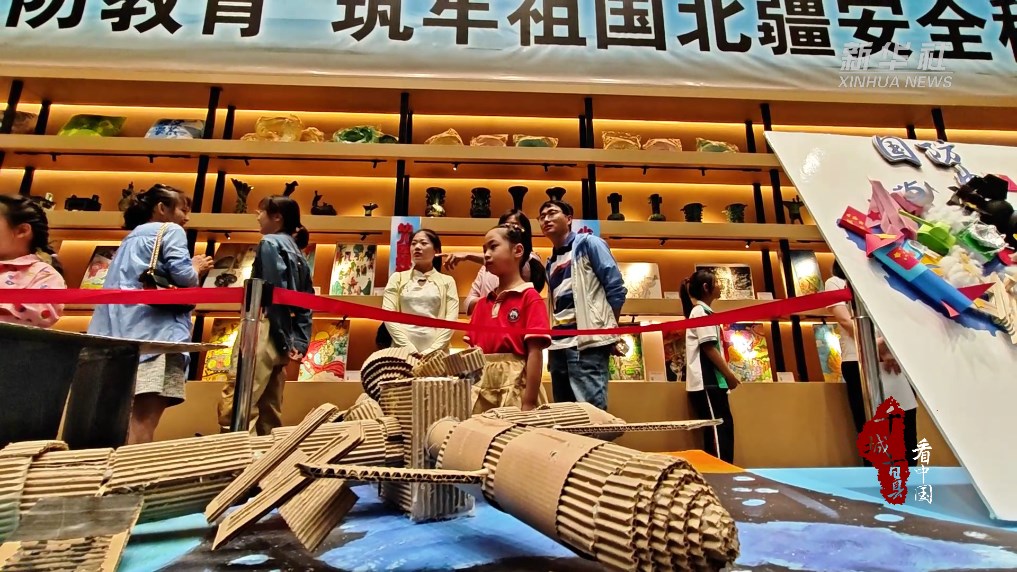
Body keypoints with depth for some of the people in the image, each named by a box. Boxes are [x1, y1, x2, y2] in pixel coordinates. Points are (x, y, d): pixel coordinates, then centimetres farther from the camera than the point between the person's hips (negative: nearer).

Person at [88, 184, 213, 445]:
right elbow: (183, 276, -9)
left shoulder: (132, 237, 29)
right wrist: (198, 268, 11)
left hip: (122, 331, 9)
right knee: (144, 421, -15)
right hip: (156, 329, -8)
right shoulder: (171, 230, 5)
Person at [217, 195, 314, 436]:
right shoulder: (297, 254, 21)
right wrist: (299, 343, 7)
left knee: (233, 406, -13)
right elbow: (305, 305, 13)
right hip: (281, 338, 9)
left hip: (264, 332, -9)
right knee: (269, 410, 10)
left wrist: (283, 343, -11)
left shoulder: (270, 243, -3)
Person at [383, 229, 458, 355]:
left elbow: (451, 318, 0)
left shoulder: (447, 281, 10)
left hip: (436, 353, 0)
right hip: (403, 350, 0)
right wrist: (409, 348, -11)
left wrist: (432, 350, -12)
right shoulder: (397, 278, 11)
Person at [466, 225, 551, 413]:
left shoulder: (530, 298, -5)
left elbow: (535, 353, -11)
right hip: (481, 387, 6)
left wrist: (529, 402, -15)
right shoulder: (483, 303, 13)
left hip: (515, 386, -5)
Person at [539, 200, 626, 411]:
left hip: (587, 341, -7)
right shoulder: (550, 264, 22)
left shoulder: (588, 243, 3)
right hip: (558, 346, 8)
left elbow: (616, 289, -2)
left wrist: (609, 331, -3)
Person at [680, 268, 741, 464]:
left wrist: (727, 374, 20)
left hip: (710, 380, 10)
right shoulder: (701, 311, -9)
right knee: (720, 428, -10)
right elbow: (709, 347, -16)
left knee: (721, 428, 10)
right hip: (707, 381, -10)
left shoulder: (701, 311, 21)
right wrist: (729, 374, -11)